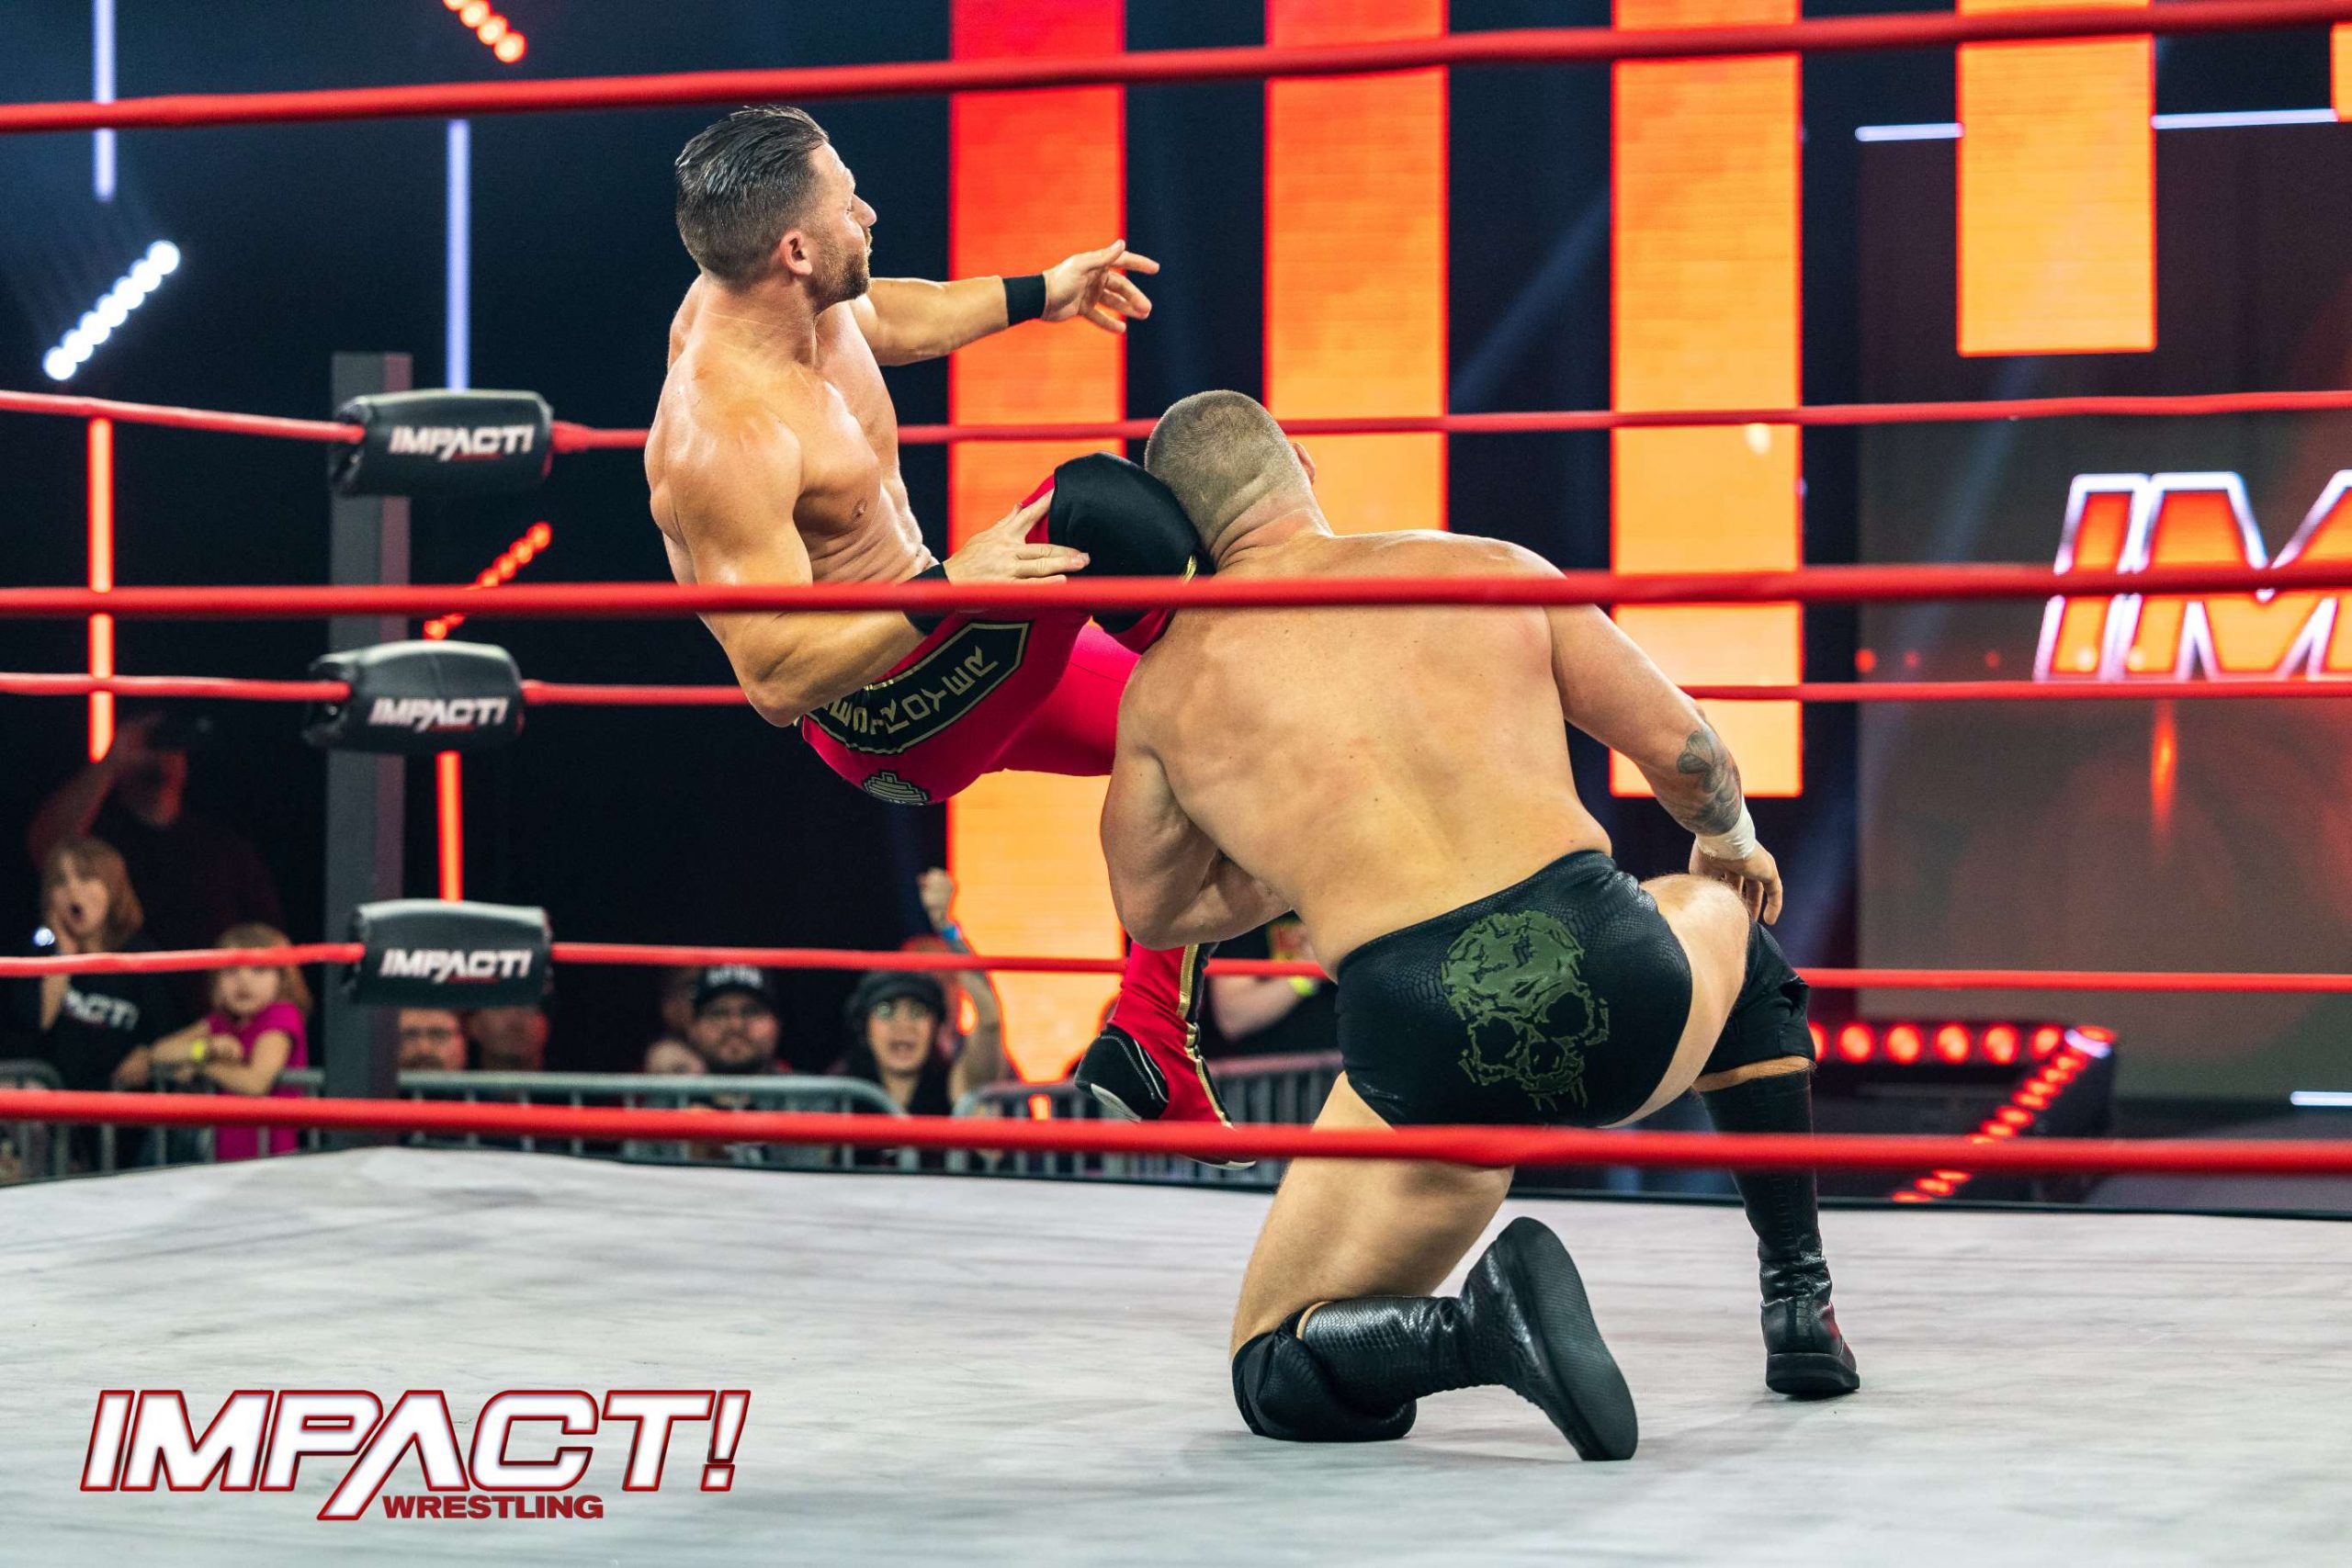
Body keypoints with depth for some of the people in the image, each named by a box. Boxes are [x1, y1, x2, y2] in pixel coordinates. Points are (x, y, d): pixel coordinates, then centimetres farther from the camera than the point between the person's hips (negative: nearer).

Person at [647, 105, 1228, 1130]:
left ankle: (1150, 1055, 23)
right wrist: (946, 590, -42)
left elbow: (879, 320, 20)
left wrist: (1037, 297, 21)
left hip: (928, 667, 10)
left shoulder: (776, 296, -7)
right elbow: (776, 682, -34)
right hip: (886, 719, -10)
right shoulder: (722, 441, -33)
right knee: (1097, 511, -27)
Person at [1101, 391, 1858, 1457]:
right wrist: (1731, 842, 43)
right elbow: (1681, 749, 21)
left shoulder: (1166, 687, 14)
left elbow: (1153, 911, 26)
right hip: (1611, 983, 2)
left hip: (1425, 1052, -2)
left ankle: (1482, 1328, -15)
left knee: (1276, 1378, 17)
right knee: (1731, 918, 41)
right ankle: (1802, 1309, 35)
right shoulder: (1491, 570, 16)